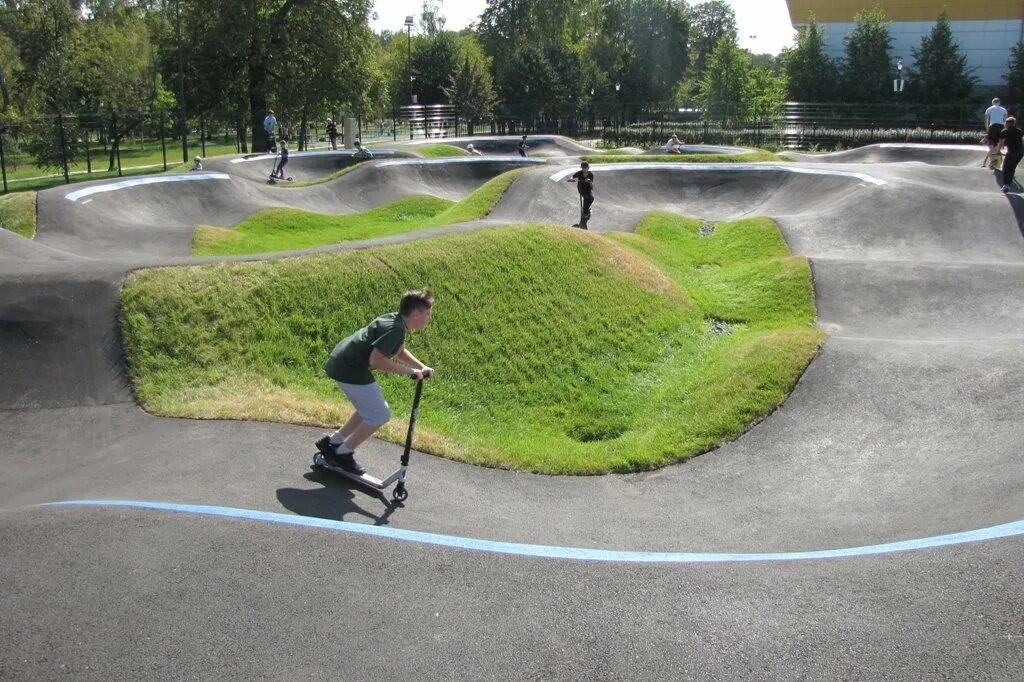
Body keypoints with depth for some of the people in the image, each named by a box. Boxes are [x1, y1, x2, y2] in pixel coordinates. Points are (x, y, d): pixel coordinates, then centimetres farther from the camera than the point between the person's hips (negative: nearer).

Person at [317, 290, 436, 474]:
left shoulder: (395, 320, 9)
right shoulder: (395, 329, -22)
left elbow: (400, 352, 24)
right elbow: (376, 360, -29)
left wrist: (421, 367, 9)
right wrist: (409, 371, -21)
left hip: (341, 361, 10)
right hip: (350, 369, -10)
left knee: (370, 410, 22)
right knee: (380, 415, -1)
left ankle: (332, 442, 29)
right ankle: (342, 454, 9)